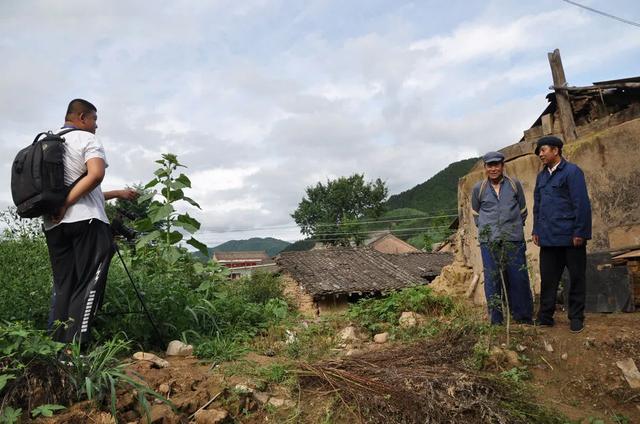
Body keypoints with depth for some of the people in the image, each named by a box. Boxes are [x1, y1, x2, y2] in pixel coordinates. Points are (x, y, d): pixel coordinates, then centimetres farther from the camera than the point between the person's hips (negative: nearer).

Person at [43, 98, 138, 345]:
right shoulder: (87, 139, 1)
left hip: (54, 224, 7)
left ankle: (56, 344, 7)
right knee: (88, 285, -5)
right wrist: (67, 204, -15)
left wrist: (116, 194, 32)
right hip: (86, 221, -7)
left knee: (62, 287, 9)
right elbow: (96, 175, -21)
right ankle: (75, 346, -9)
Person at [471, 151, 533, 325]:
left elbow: (523, 210, 15)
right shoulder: (478, 189, 5)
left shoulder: (515, 185, 4)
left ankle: (524, 318, 16)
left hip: (514, 240, 0)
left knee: (519, 278, 1)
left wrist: (515, 227, 13)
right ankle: (496, 320, 12)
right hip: (489, 241, 0)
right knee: (492, 280, 2)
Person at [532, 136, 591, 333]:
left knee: (576, 278, 7)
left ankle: (576, 317, 19)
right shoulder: (541, 176, 14)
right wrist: (536, 230, 13)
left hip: (570, 237, -6)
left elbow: (582, 204, -12)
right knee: (548, 279, 9)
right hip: (548, 238, 6)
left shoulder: (572, 172, -7)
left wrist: (579, 233, -15)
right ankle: (545, 317, 17)